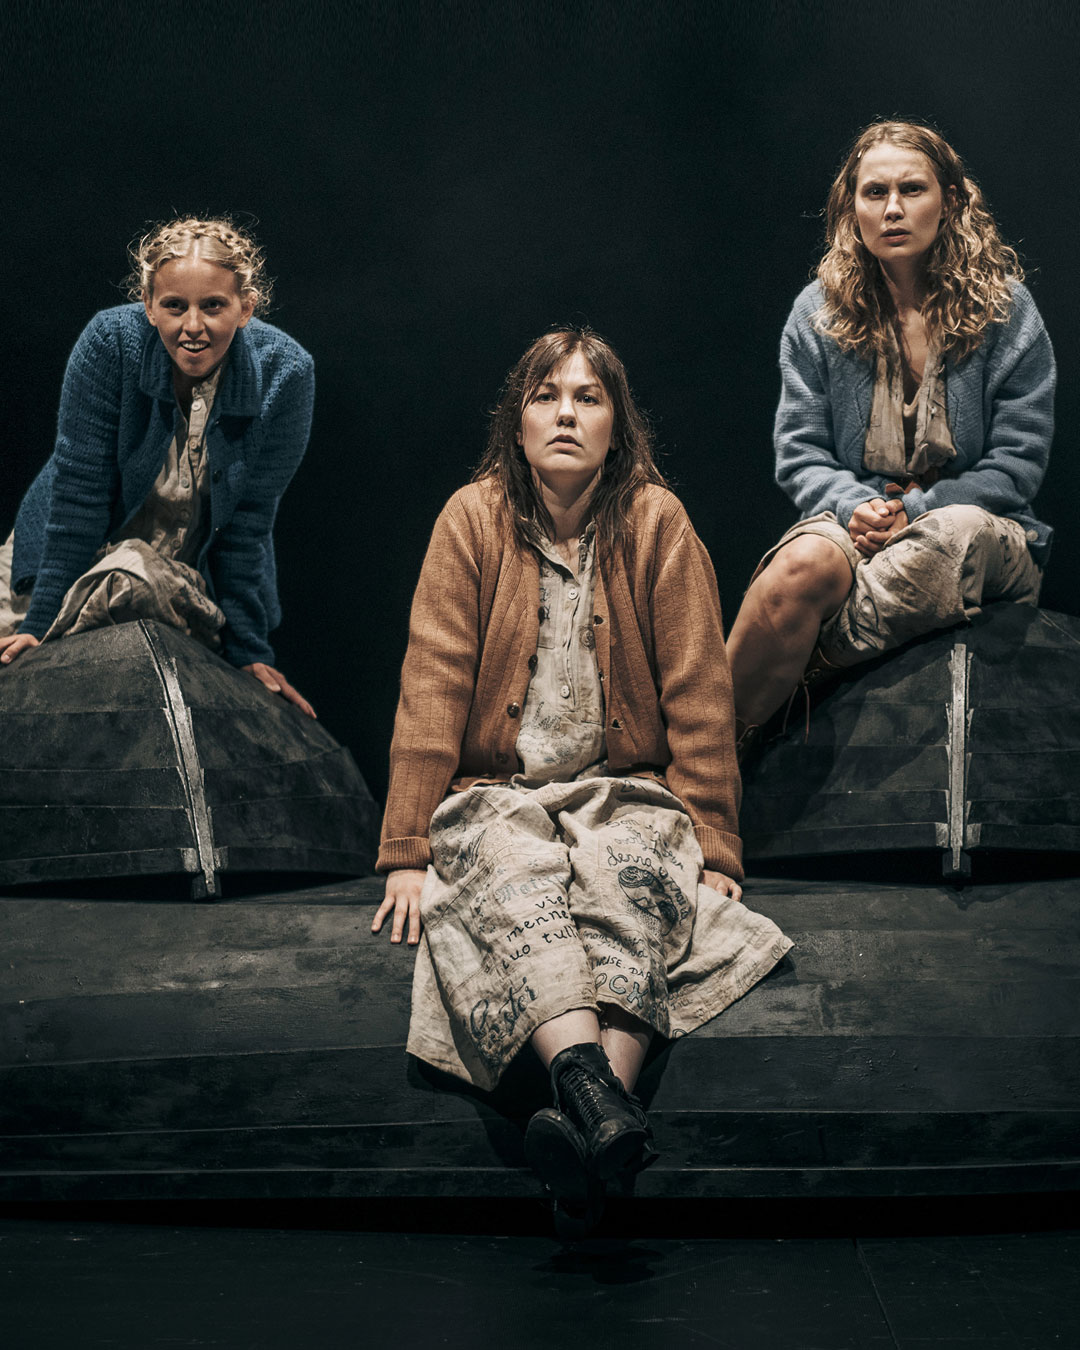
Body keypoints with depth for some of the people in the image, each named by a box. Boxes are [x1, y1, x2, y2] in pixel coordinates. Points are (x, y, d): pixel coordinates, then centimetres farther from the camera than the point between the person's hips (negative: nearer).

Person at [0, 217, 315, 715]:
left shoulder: (285, 373, -24)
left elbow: (248, 524, -17)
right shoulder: (110, 342, -26)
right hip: (83, 552, 0)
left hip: (202, 571, 0)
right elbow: (78, 491, -22)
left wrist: (249, 652, -17)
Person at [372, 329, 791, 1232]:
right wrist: (408, 850, -8)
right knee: (511, 875, -34)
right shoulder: (474, 518, 1)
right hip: (495, 794, 0)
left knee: (626, 874, -34)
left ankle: (591, 1120, -51)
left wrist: (713, 847, -5)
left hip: (627, 792, 0)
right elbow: (433, 688, -3)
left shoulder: (656, 522, 1)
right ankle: (590, 1086, -57)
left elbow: (698, 695, 1)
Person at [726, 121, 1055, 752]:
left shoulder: (1005, 309, 3)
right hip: (856, 523, 1)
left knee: (957, 533, -40)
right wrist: (854, 507, -15)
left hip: (987, 530, 0)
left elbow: (1017, 467, -1)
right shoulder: (818, 312, 9)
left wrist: (914, 511, -14)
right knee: (807, 562, -37)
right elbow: (799, 454, 7)